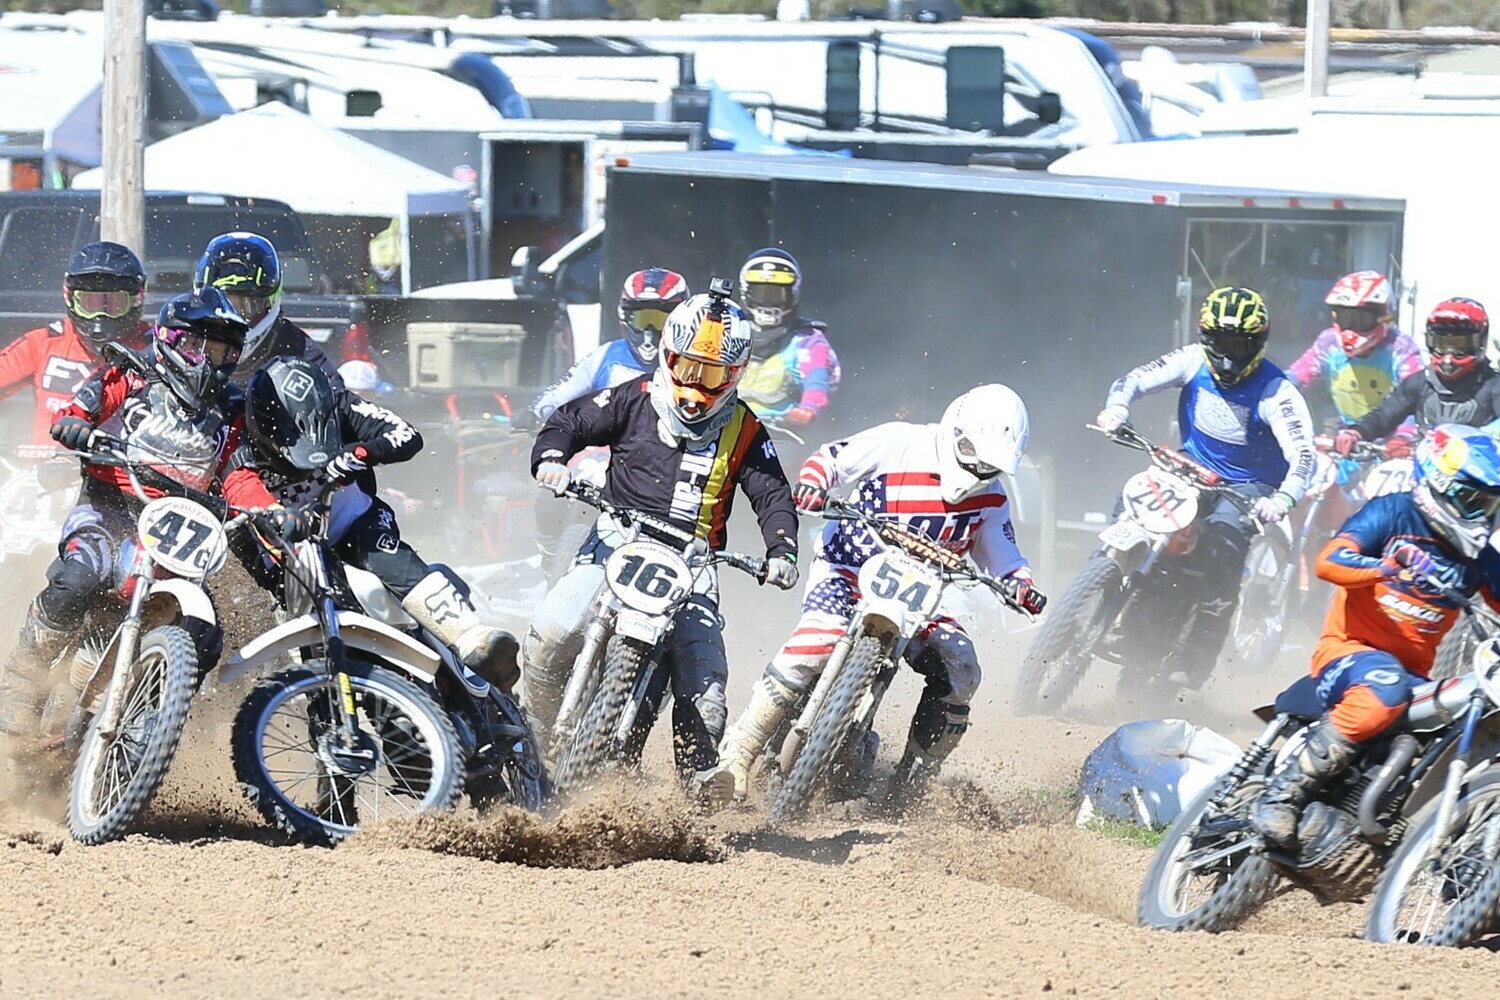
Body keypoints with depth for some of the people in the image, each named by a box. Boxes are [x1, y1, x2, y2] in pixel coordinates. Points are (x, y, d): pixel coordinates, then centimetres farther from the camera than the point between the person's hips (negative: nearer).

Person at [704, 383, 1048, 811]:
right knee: (814, 647, -32)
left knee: (958, 673, -15)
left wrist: (1022, 584, -6)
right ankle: (737, 756, -30)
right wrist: (811, 481, -27)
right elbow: (832, 458, -4)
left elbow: (1000, 551, 16)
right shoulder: (899, 444, -10)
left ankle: (908, 785, -1)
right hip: (850, 567, -5)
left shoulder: (990, 496, 5)